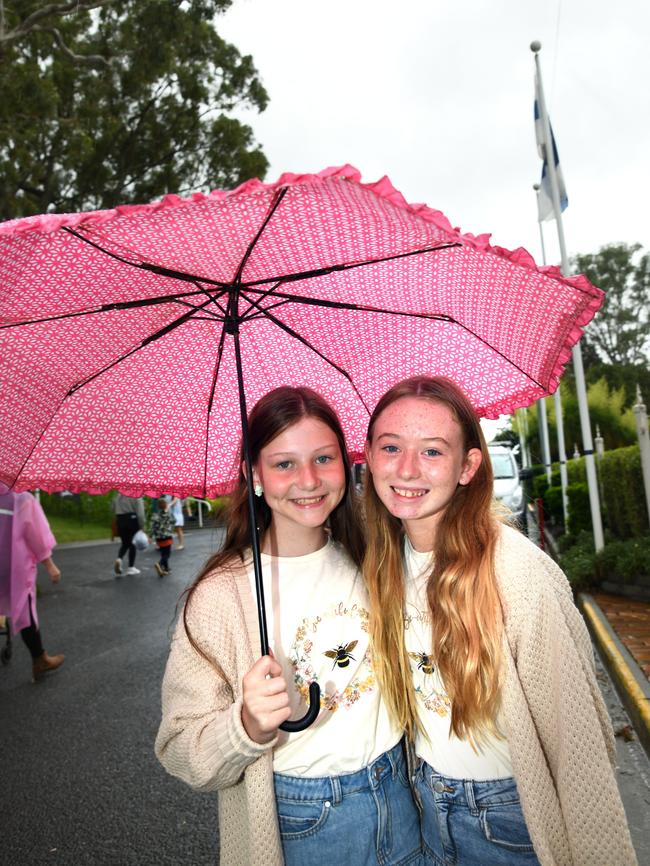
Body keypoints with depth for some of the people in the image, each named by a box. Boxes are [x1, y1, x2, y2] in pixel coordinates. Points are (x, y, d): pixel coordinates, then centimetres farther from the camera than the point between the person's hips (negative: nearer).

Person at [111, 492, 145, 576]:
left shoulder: (117, 495, 7)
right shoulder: (136, 494, -8)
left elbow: (112, 507, 9)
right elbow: (140, 511, -11)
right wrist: (142, 525, -7)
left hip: (120, 520, 4)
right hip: (132, 519, -4)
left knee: (125, 543, 18)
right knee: (132, 544, 7)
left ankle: (119, 559, -9)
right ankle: (131, 567, 10)